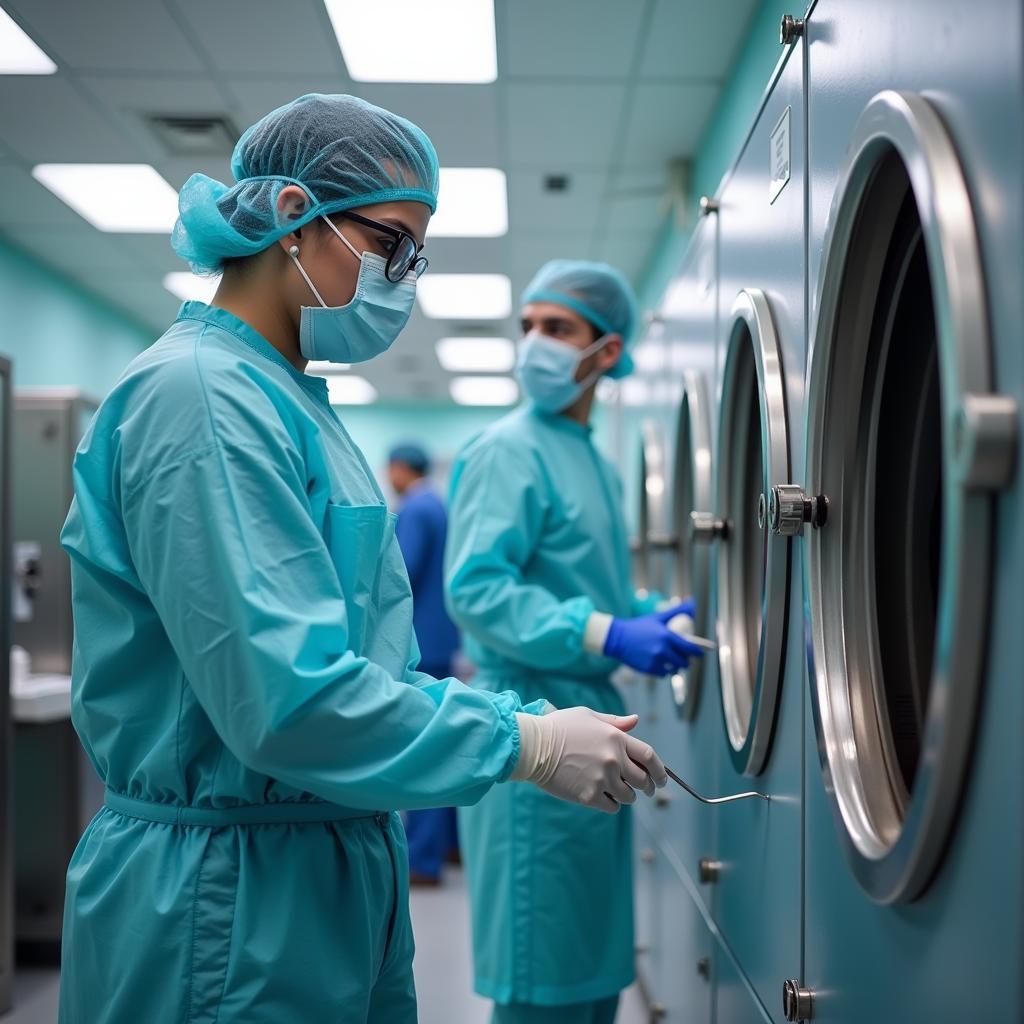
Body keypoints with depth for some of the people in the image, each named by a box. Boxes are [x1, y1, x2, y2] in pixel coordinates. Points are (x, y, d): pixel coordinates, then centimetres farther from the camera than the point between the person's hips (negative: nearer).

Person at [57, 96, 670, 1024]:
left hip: (335, 877, 9)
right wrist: (527, 746, -17)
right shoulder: (201, 399, -17)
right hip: (229, 902, -9)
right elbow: (287, 698, -25)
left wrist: (536, 720, 3)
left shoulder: (287, 403, 13)